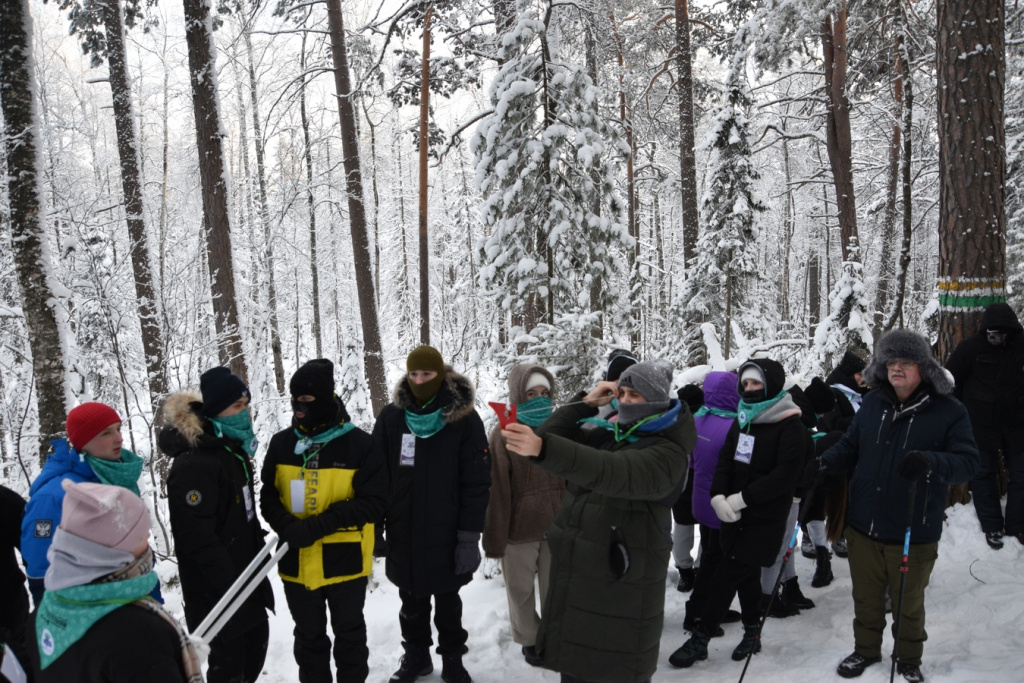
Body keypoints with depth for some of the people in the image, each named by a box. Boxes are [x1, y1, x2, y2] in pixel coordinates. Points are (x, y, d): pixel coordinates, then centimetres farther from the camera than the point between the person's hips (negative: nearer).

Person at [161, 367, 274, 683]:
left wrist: (258, 548, 16)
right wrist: (230, 585, -23)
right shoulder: (194, 464, -23)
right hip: (216, 588, -9)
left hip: (244, 574, 9)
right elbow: (198, 538, -26)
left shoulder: (233, 450, 9)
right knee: (229, 657, 1)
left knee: (257, 639, 18)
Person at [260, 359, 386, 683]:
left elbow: (374, 501, -14)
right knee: (309, 636, 18)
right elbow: (269, 497, 3)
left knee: (349, 633, 15)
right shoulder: (282, 443, -1)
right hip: (297, 562, 3)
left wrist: (321, 524, -23)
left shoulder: (358, 443, -12)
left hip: (344, 559, -3)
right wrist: (288, 526, -19)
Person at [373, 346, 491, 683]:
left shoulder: (464, 419, -10)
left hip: (446, 534, -2)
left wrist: (470, 536, -12)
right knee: (411, 601, 18)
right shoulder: (391, 416, -3)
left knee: (447, 602, 14)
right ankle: (415, 655, 37)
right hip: (403, 532, 2)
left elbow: (476, 483, -10)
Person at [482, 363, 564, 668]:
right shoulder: (503, 434, -10)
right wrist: (495, 537, -10)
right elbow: (496, 490, -10)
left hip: (557, 527, 3)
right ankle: (530, 640, 35)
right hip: (519, 529, -3)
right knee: (521, 590, 14)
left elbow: (572, 480, 7)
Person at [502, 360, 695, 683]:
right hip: (573, 580, 7)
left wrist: (541, 449, -46)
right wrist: (585, 403, -2)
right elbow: (553, 438, 8)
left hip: (621, 588, -7)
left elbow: (613, 474, -34)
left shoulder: (667, 452, -16)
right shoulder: (606, 434, 8)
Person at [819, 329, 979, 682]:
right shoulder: (872, 403, 1)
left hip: (913, 533, -3)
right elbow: (850, 446, 9)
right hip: (864, 527, 3)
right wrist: (826, 461, -11)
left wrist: (929, 462, -34)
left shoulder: (948, 411, -11)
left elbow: (968, 461, -15)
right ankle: (866, 650, 42)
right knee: (866, 597, 20)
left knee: (908, 603, 17)